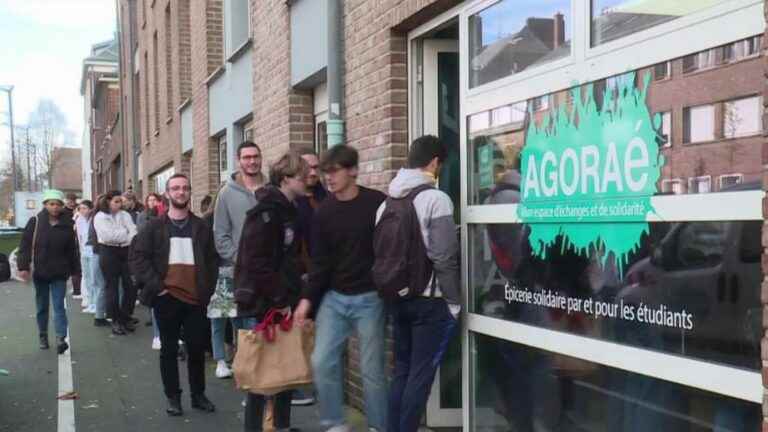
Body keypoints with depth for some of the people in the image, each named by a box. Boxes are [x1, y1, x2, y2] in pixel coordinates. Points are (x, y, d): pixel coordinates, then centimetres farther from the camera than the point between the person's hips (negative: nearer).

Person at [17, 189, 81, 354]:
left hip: (59, 273, 0)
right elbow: (25, 245, -4)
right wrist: (23, 266, -12)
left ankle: (61, 338, -13)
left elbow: (72, 249, 5)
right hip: (40, 272, 1)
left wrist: (75, 270, 6)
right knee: (42, 306, 13)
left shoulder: (67, 224, 0)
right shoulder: (35, 222, -3)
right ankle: (43, 336, 26)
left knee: (59, 305, -6)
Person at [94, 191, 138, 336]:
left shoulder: (125, 215, 10)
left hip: (126, 251, 4)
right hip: (109, 252, -4)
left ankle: (125, 317, 18)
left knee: (130, 286, 1)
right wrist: (125, 233, -7)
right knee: (112, 287, 1)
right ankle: (115, 320, 10)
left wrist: (118, 235, -19)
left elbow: (133, 233, -2)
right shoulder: (100, 217, -2)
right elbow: (108, 236, -16)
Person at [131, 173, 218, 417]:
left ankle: (198, 395, 19)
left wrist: (208, 290, 1)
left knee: (197, 349, 6)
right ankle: (173, 397, 16)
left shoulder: (201, 227, 10)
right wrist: (156, 286, -10)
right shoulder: (154, 227, 4)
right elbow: (139, 258, -2)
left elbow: (212, 260, 11)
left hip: (196, 298, 2)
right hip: (167, 298, -1)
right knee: (169, 350, 7)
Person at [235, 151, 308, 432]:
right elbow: (255, 263, -22)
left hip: (283, 303, 9)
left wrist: (291, 297, 9)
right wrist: (278, 300, -18)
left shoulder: (290, 210, 11)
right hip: (262, 304, -8)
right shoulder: (266, 211, -16)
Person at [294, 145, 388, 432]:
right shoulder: (324, 211, 3)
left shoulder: (377, 203, -9)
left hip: (369, 298, -4)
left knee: (372, 368, 3)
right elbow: (320, 261, 4)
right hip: (333, 297, 4)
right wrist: (308, 298, -5)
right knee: (322, 362, -1)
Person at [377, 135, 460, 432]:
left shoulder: (387, 202, 9)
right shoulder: (436, 199, -13)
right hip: (429, 300, -7)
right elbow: (444, 258, -16)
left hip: (398, 298, 7)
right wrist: (454, 301, -8)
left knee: (402, 370, 15)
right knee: (420, 374, 0)